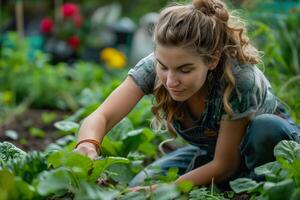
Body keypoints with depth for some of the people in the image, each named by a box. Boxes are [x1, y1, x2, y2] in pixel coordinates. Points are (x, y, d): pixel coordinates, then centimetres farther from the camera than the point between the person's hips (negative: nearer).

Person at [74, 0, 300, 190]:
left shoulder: (239, 79, -37)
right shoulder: (155, 66, -27)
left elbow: (225, 165, -28)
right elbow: (102, 116, -31)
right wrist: (88, 145, -54)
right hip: (208, 151, 3)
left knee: (266, 127, -36)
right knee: (139, 186, -18)